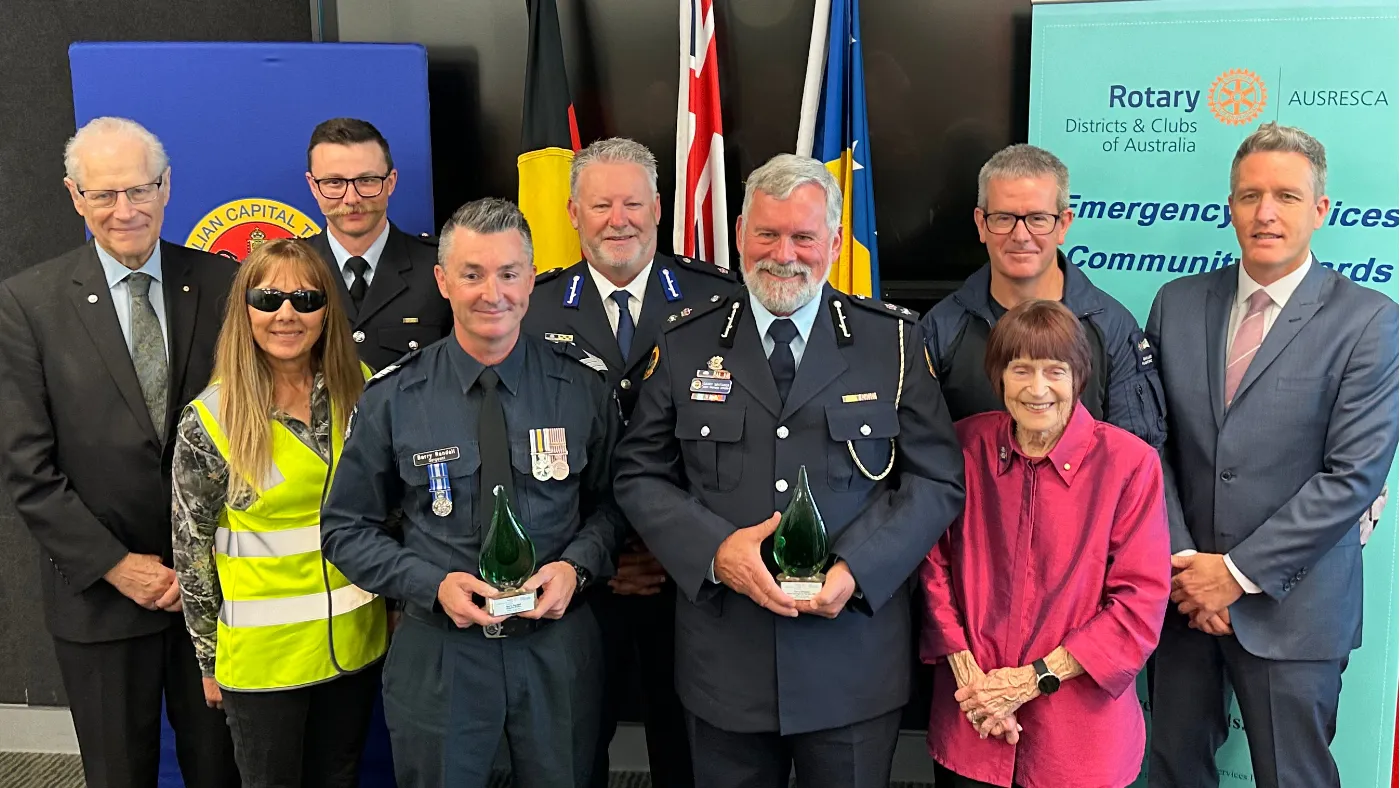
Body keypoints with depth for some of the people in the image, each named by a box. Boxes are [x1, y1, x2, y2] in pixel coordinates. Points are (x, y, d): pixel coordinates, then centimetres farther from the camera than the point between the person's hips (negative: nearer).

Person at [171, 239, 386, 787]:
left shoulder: (359, 389, -3)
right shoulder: (209, 420, -13)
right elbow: (191, 549, -4)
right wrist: (209, 658, 1)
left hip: (355, 642, 3)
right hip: (263, 656, -3)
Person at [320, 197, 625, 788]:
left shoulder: (584, 387, -4)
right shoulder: (392, 399, -6)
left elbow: (610, 502, 6)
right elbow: (347, 529, 0)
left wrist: (577, 565, -13)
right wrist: (434, 585, -14)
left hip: (558, 647, 1)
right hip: (437, 651, 0)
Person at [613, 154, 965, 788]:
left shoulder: (894, 341, 1)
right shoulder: (685, 345, 3)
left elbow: (937, 480, -1)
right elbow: (641, 474, 4)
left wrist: (857, 569, -15)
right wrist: (714, 550, -13)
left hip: (854, 664, -1)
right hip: (723, 661, 1)